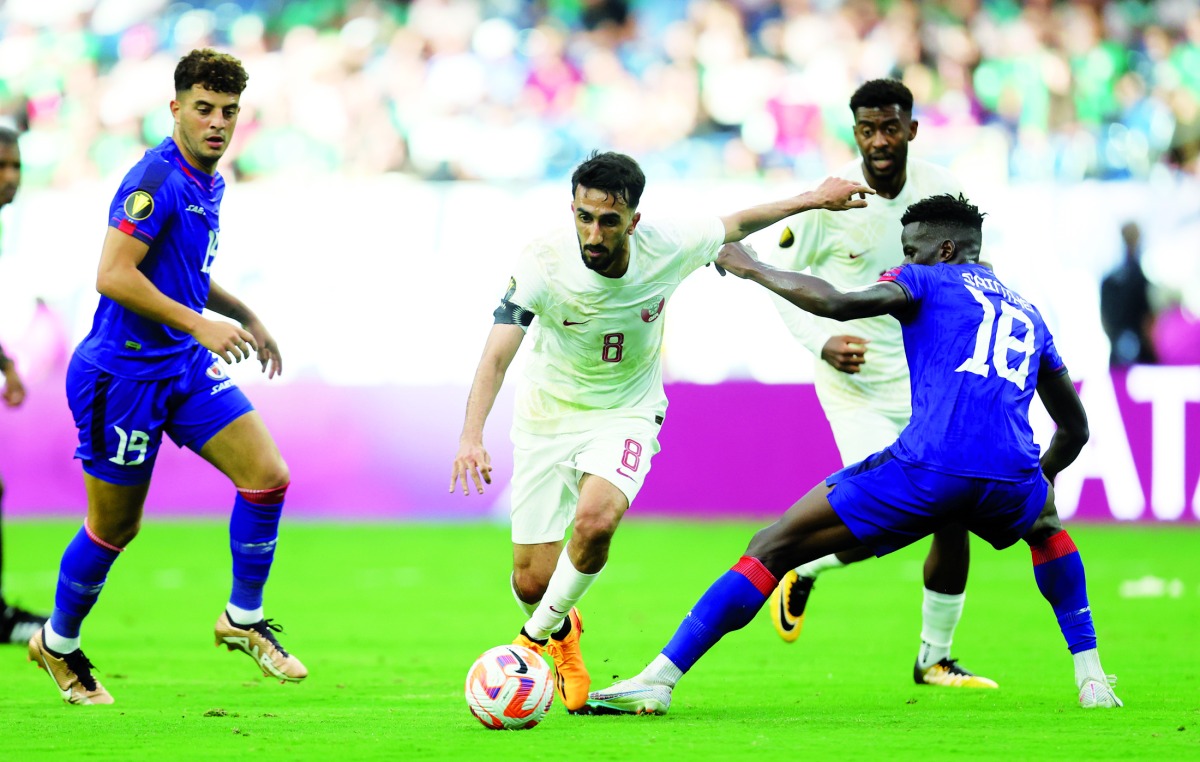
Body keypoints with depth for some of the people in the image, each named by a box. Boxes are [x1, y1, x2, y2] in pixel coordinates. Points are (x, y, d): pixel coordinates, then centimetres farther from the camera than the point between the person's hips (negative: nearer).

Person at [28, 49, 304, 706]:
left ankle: (243, 619, 11)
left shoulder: (207, 183, 10)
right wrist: (198, 324, -25)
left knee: (268, 476, -5)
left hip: (188, 367, 8)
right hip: (125, 373, -8)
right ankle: (58, 644, 26)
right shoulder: (156, 179, -19)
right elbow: (113, 276, -27)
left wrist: (244, 316, 16)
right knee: (114, 527, 4)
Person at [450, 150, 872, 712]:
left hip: (626, 415, 0)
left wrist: (813, 199, 12)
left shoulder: (668, 246, -19)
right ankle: (562, 631, 37)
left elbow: (734, 224, 4)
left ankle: (538, 635, -4)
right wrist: (471, 437, -47)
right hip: (548, 417, 0)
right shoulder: (544, 262, -25)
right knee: (532, 581, -2)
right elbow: (497, 354, -32)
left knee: (595, 519, -31)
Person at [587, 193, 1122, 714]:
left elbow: (838, 304, -7)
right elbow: (1075, 429, 36)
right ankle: (1092, 679, 30)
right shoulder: (1027, 314, 30)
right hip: (1009, 477, 5)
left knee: (772, 549, 3)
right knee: (1046, 528, 42)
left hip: (928, 469, -5)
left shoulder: (926, 280, 13)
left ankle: (658, 680, -5)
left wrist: (751, 269, 6)